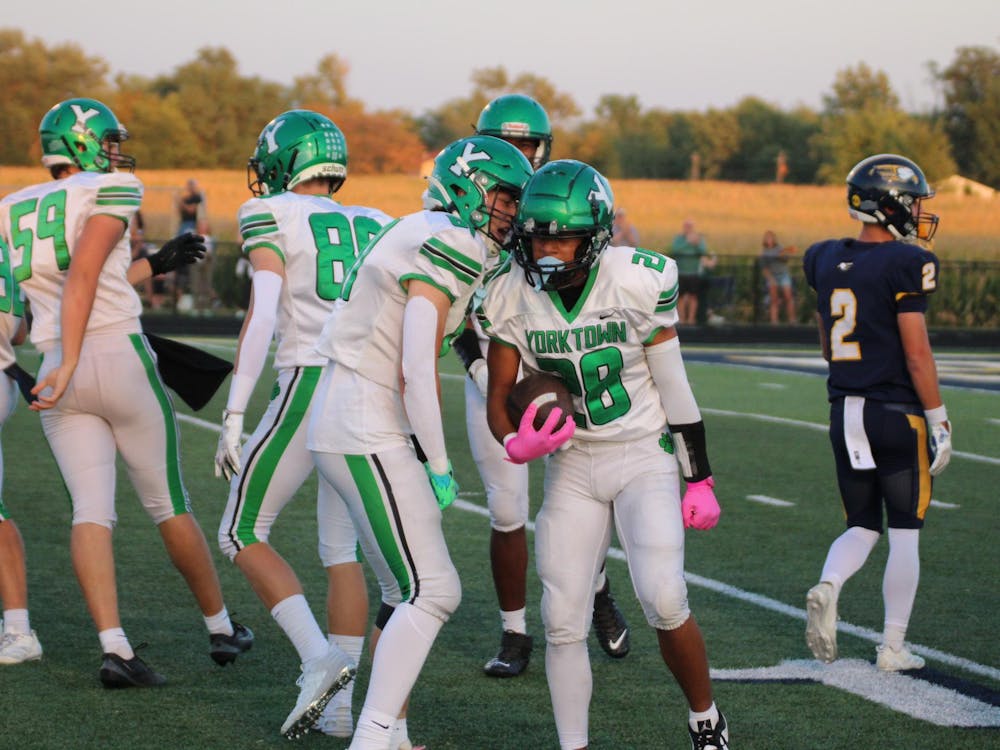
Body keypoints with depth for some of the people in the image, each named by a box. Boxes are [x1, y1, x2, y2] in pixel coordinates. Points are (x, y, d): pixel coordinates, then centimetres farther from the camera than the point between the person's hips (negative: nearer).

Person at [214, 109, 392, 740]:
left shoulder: (272, 218, 3)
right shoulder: (374, 227, 19)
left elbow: (262, 315, -9)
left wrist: (234, 416, -9)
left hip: (313, 387, -6)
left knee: (244, 534, 7)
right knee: (341, 548, 16)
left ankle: (319, 658, -11)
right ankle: (338, 704, 11)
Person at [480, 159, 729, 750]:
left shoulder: (638, 283, -16)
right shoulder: (513, 297, -9)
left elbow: (675, 389, -6)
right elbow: (498, 397, -1)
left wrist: (700, 480, -3)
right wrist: (515, 444, -24)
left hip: (645, 457, -3)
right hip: (571, 465, 3)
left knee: (664, 601, -17)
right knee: (563, 620, -3)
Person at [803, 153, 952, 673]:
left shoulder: (827, 261, 6)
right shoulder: (904, 265, -14)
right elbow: (916, 352, -14)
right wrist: (939, 423, -7)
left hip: (845, 414, 6)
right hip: (897, 413, -6)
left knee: (861, 527, 16)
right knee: (904, 535, 6)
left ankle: (827, 589, -13)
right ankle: (893, 647, 9)